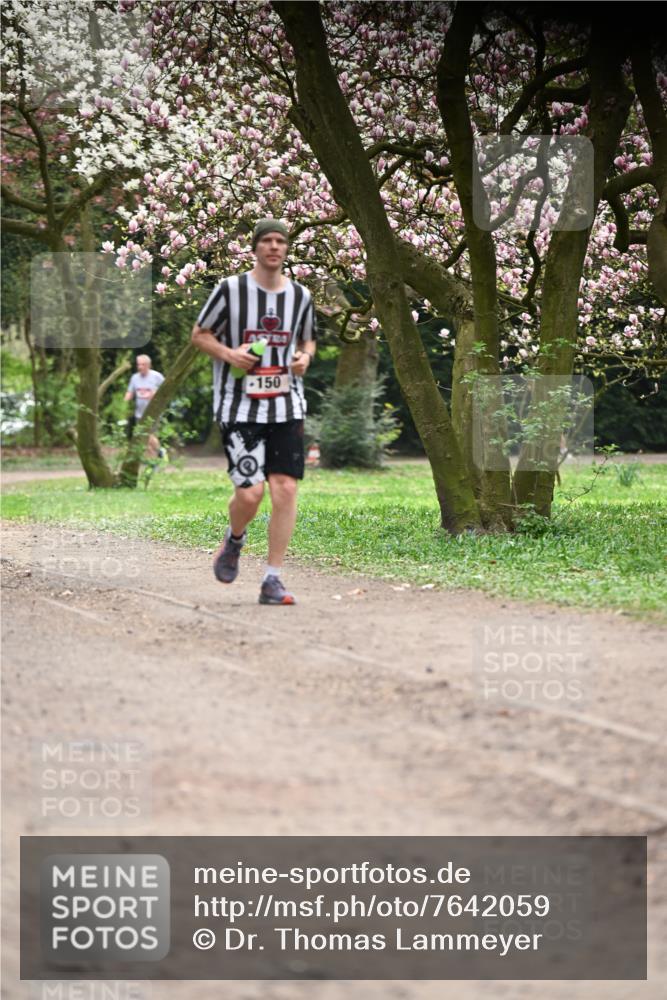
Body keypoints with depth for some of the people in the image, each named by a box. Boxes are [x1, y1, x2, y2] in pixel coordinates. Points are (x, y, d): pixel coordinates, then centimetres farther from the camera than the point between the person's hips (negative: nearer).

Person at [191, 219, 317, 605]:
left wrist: (304, 357, 1)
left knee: (286, 489, -7)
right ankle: (234, 540, 23)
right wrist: (229, 354, -12)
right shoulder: (230, 289, -3)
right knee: (250, 492, -12)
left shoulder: (300, 295, 9)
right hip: (239, 406, -3)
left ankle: (273, 579, 1)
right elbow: (200, 334, 6)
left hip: (287, 405, 3)